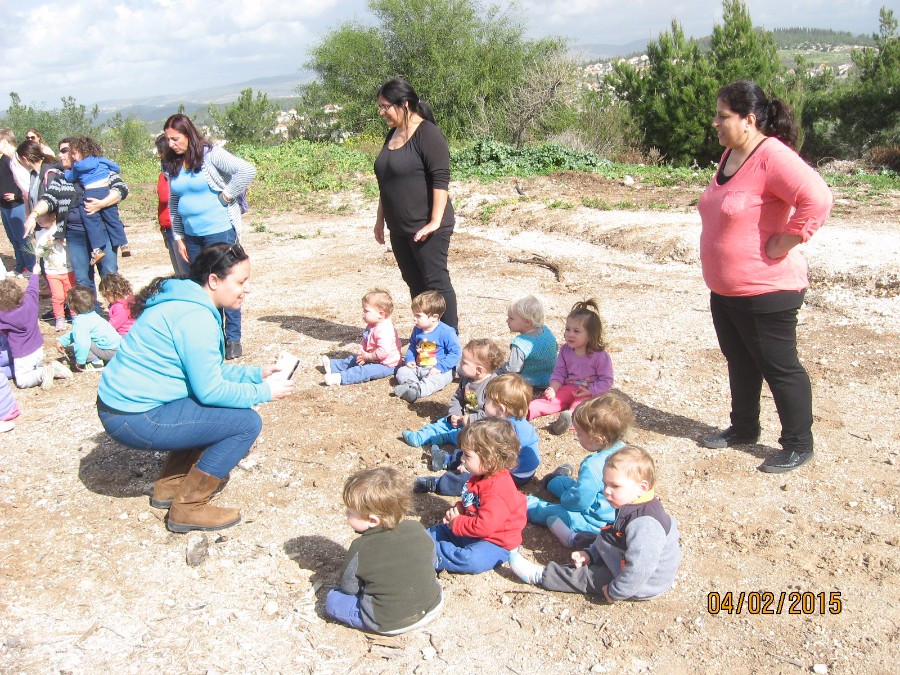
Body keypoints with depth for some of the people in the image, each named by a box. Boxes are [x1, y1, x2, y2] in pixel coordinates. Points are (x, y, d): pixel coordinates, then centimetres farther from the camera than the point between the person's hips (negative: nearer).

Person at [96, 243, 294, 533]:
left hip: (122, 401, 10)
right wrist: (263, 392, -8)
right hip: (135, 419, -10)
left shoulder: (184, 301, 10)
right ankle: (188, 508, 0)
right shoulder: (196, 318, -21)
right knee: (247, 423, -10)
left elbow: (207, 372, 16)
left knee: (220, 411, 21)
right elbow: (209, 390, -19)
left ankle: (169, 485, 24)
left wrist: (256, 373, 9)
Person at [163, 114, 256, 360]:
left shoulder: (211, 154, -9)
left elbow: (247, 170, -20)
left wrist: (226, 196, -15)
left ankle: (233, 339, 7)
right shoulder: (172, 164, 9)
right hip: (192, 235, 6)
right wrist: (178, 237, 12)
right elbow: (173, 203, 16)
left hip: (219, 231, -6)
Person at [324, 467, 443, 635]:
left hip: (390, 625, -4)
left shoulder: (360, 549, -20)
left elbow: (348, 588, -5)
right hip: (433, 607, 4)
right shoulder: (418, 529, -9)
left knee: (333, 599, 8)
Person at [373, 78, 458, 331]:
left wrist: (436, 221, -24)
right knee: (414, 283, 14)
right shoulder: (392, 135, 13)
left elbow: (441, 179, -20)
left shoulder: (427, 134, -14)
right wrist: (380, 219, 21)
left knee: (436, 282, -3)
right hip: (400, 228, 9)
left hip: (426, 228, -9)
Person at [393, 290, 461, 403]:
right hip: (418, 367, 7)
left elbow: (456, 352, -17)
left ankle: (417, 389, -59)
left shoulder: (446, 332, -16)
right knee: (402, 371, -11)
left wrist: (440, 367, -25)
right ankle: (411, 383, -40)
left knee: (435, 379, -37)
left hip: (441, 370, -7)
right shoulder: (417, 330, 6)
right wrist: (409, 359, 1)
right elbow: (412, 346, 22)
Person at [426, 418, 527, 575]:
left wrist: (456, 523, -20)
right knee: (434, 532, 13)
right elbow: (469, 502, 20)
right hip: (472, 531, 10)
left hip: (495, 543, -10)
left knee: (472, 560, -36)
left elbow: (484, 526, -34)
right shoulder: (481, 476, 2)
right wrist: (457, 510, -1)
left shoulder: (496, 491, -30)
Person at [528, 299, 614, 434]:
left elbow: (606, 381, -10)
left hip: (591, 393, -4)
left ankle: (570, 417, -62)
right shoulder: (565, 351, 3)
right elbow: (559, 373, 6)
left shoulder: (600, 356, -12)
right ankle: (528, 410, -39)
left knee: (580, 404, -35)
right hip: (568, 388, 4)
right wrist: (553, 389, -11)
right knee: (550, 398, -20)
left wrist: (589, 392, -20)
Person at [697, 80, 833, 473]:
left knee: (779, 368, 4)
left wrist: (782, 245, -25)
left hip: (766, 290, -9)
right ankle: (743, 428, 39)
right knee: (740, 362, 21)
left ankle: (798, 446, 20)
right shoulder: (731, 155, 8)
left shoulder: (772, 157, -22)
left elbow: (817, 199, -34)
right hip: (724, 289, 10)